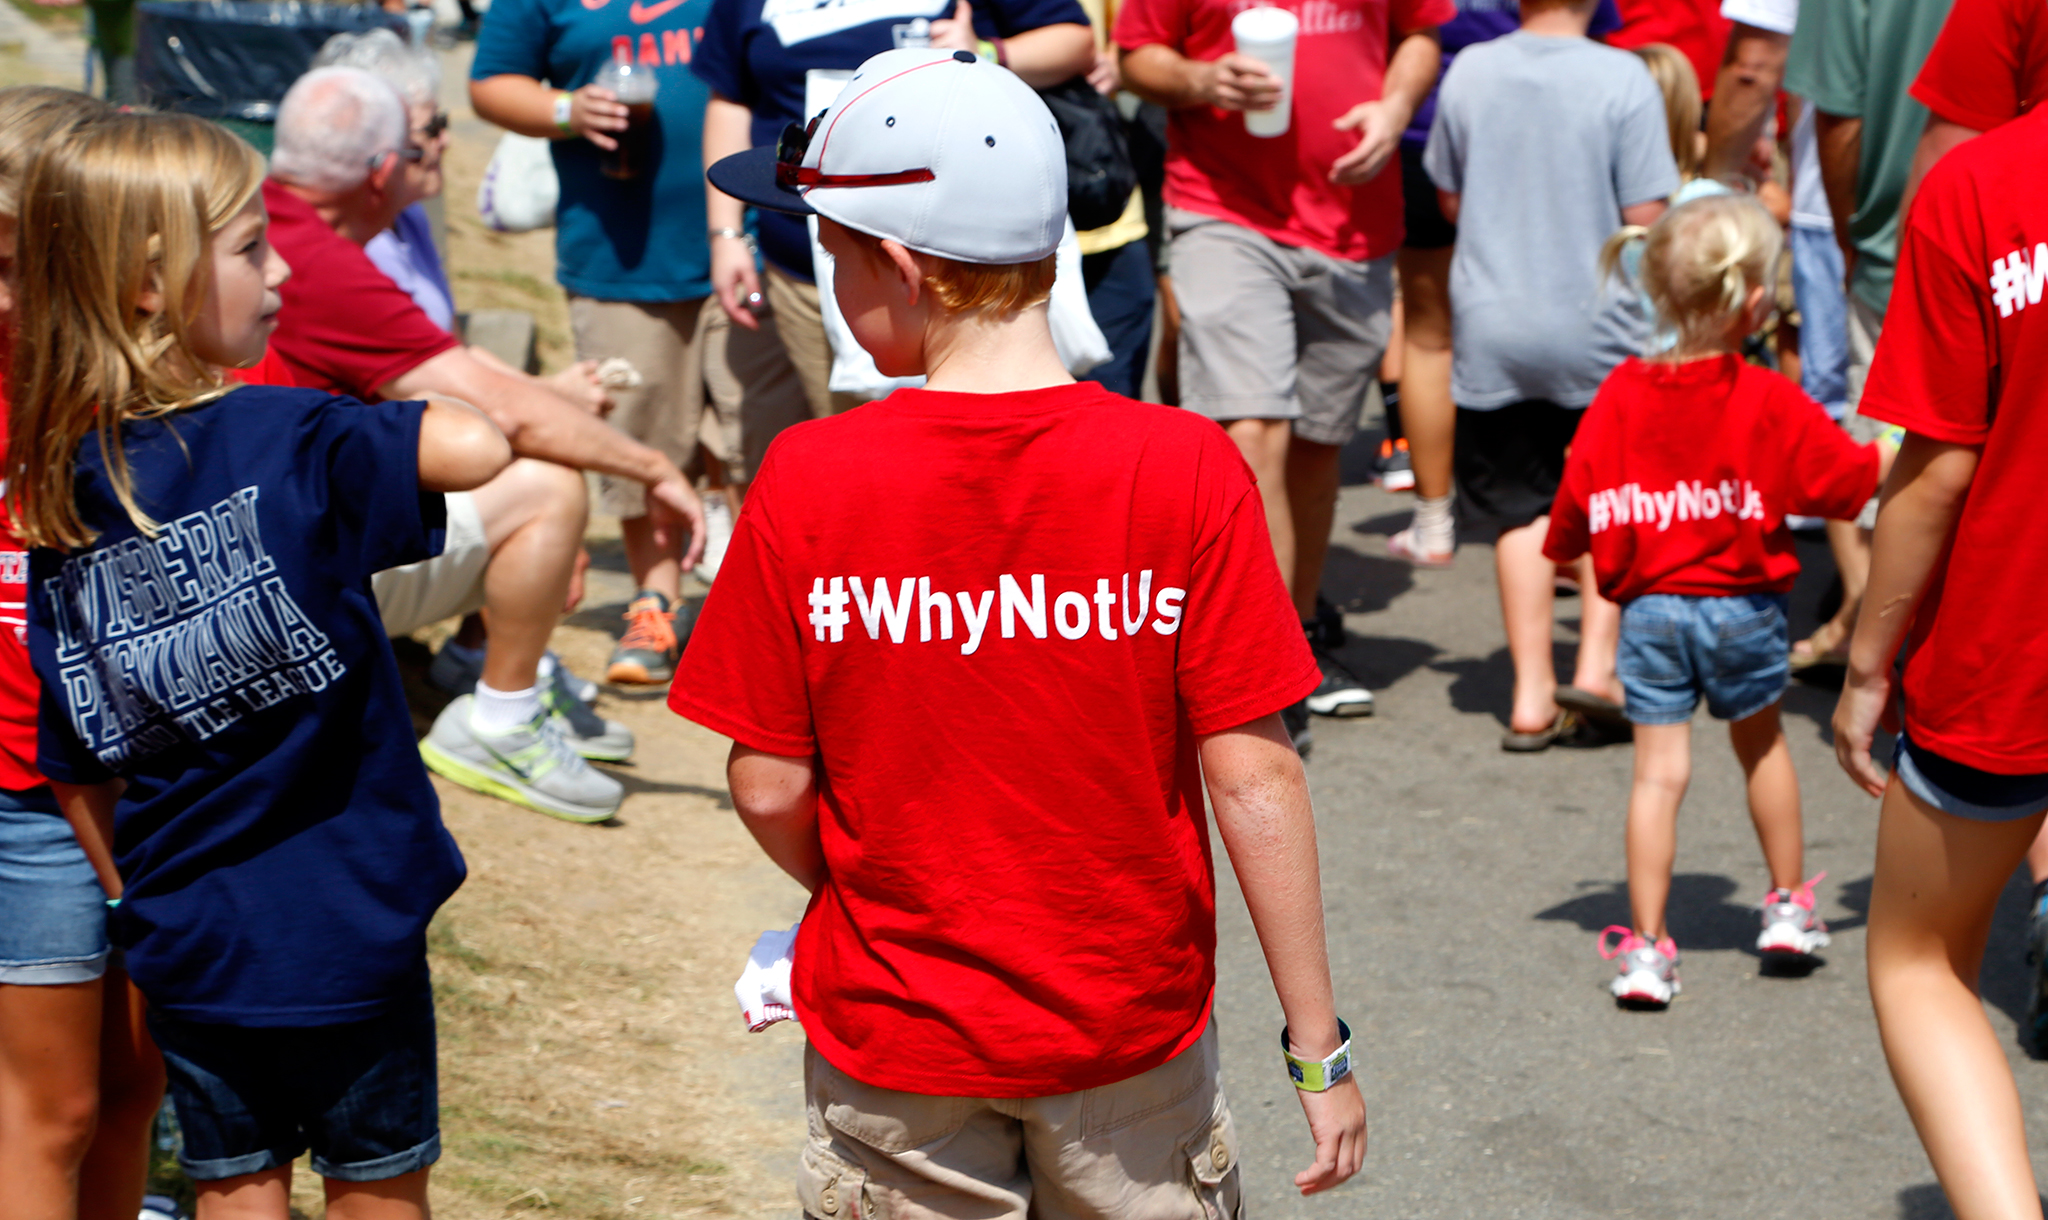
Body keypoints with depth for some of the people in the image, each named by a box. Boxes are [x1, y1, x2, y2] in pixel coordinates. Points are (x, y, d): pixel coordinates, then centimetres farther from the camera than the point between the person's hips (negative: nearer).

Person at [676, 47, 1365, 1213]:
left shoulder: (808, 483, -13)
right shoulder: (1187, 471, -14)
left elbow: (769, 791, -7)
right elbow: (1254, 778, -13)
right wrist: (1318, 1040, -4)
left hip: (893, 1033, 0)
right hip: (1132, 1027, 0)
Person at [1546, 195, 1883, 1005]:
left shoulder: (1620, 394, -4)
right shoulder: (1769, 402, -11)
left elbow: (1579, 496, 2)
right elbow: (1857, 474, -3)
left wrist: (1565, 553, 21)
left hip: (1649, 607, 1)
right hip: (1741, 604, -1)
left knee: (1658, 771, 2)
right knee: (1762, 745, 22)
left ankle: (1645, 948, -1)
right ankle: (1787, 906, 34)